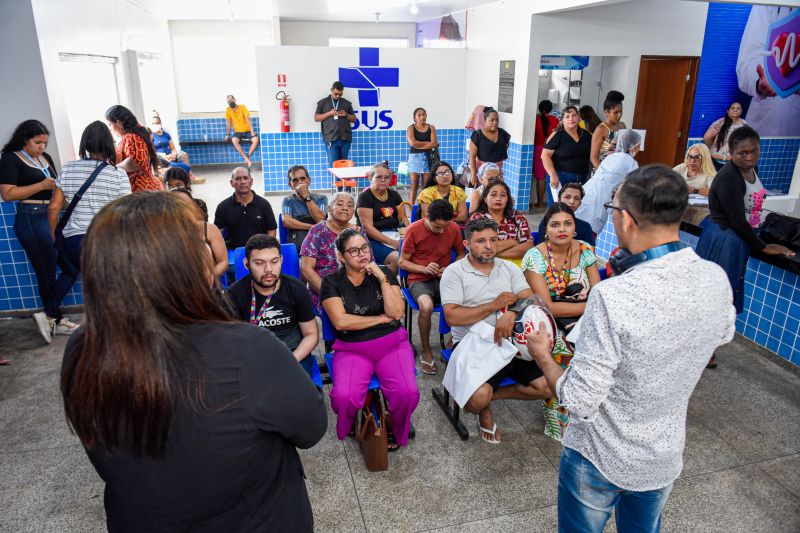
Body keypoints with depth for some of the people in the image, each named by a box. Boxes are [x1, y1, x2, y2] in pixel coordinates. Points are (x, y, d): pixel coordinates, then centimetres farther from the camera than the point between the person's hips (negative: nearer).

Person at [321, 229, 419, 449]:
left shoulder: (384, 273, 5)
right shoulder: (332, 282, 1)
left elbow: (396, 313, -6)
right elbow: (341, 321, -11)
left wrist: (382, 279, -13)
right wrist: (380, 318, -6)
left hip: (392, 344, 1)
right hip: (351, 349, -1)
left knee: (408, 393, -25)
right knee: (344, 397, -28)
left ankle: (397, 432, 9)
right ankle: (348, 429, 9)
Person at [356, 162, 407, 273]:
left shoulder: (394, 194, 17)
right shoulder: (365, 197, -2)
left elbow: (403, 219, 15)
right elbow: (367, 226, -10)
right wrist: (391, 242, -18)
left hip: (395, 236, 6)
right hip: (374, 240, -5)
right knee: (398, 258, -30)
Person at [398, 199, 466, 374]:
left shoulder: (454, 228, -1)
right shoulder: (414, 230, -8)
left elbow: (461, 254, 15)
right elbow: (403, 262, 0)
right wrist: (424, 268, -16)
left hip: (444, 279, 3)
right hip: (419, 279, -2)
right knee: (426, 306, -35)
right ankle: (426, 351, -11)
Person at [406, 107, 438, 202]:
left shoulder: (431, 128, 7)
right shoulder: (410, 128, 2)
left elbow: (434, 144, -6)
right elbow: (412, 143, -14)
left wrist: (419, 145, -12)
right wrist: (428, 143, -7)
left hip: (427, 157, 1)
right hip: (414, 157, -1)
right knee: (414, 185, 1)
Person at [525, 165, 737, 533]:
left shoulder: (612, 297, -35)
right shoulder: (716, 280, -15)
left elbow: (579, 403, -29)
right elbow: (723, 334, 10)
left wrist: (542, 355, -10)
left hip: (600, 460, -5)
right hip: (666, 457, 5)